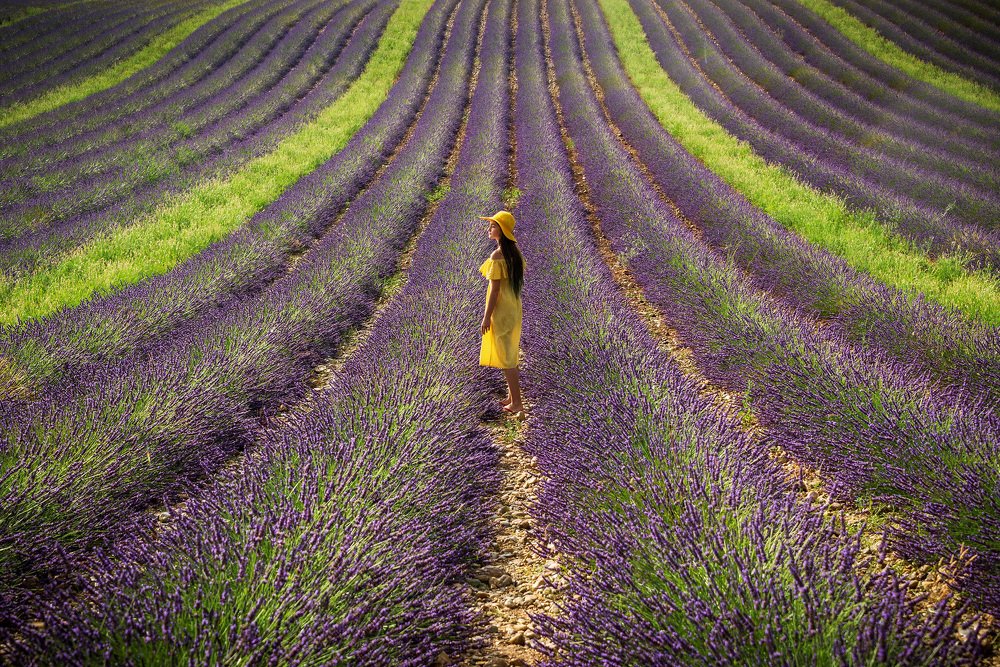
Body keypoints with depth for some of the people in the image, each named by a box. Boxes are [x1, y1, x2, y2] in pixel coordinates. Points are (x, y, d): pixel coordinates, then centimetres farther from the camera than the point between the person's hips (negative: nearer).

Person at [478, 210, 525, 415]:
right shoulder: (515, 252, 6)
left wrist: (487, 316, -15)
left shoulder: (497, 256, -20)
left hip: (501, 311, -9)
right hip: (514, 308, 9)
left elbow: (495, 289, -20)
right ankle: (512, 397, 28)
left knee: (505, 357, 0)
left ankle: (517, 403, 4)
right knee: (510, 354, 19)